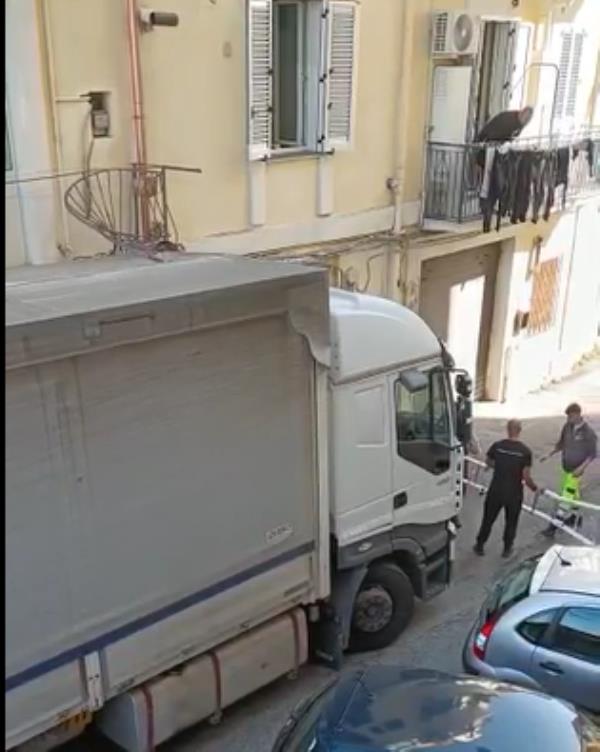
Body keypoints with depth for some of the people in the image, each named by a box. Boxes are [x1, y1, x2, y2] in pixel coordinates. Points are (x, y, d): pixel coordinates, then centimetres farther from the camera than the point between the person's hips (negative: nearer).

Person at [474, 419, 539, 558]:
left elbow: (488, 462, 10)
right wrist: (534, 488, 4)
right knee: (511, 522, 19)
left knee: (488, 519, 18)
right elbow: (526, 477, -15)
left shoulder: (497, 446, -9)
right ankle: (507, 549, 32)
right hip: (514, 493, -1)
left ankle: (480, 546, 30)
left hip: (495, 491, 1)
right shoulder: (525, 451, -15)